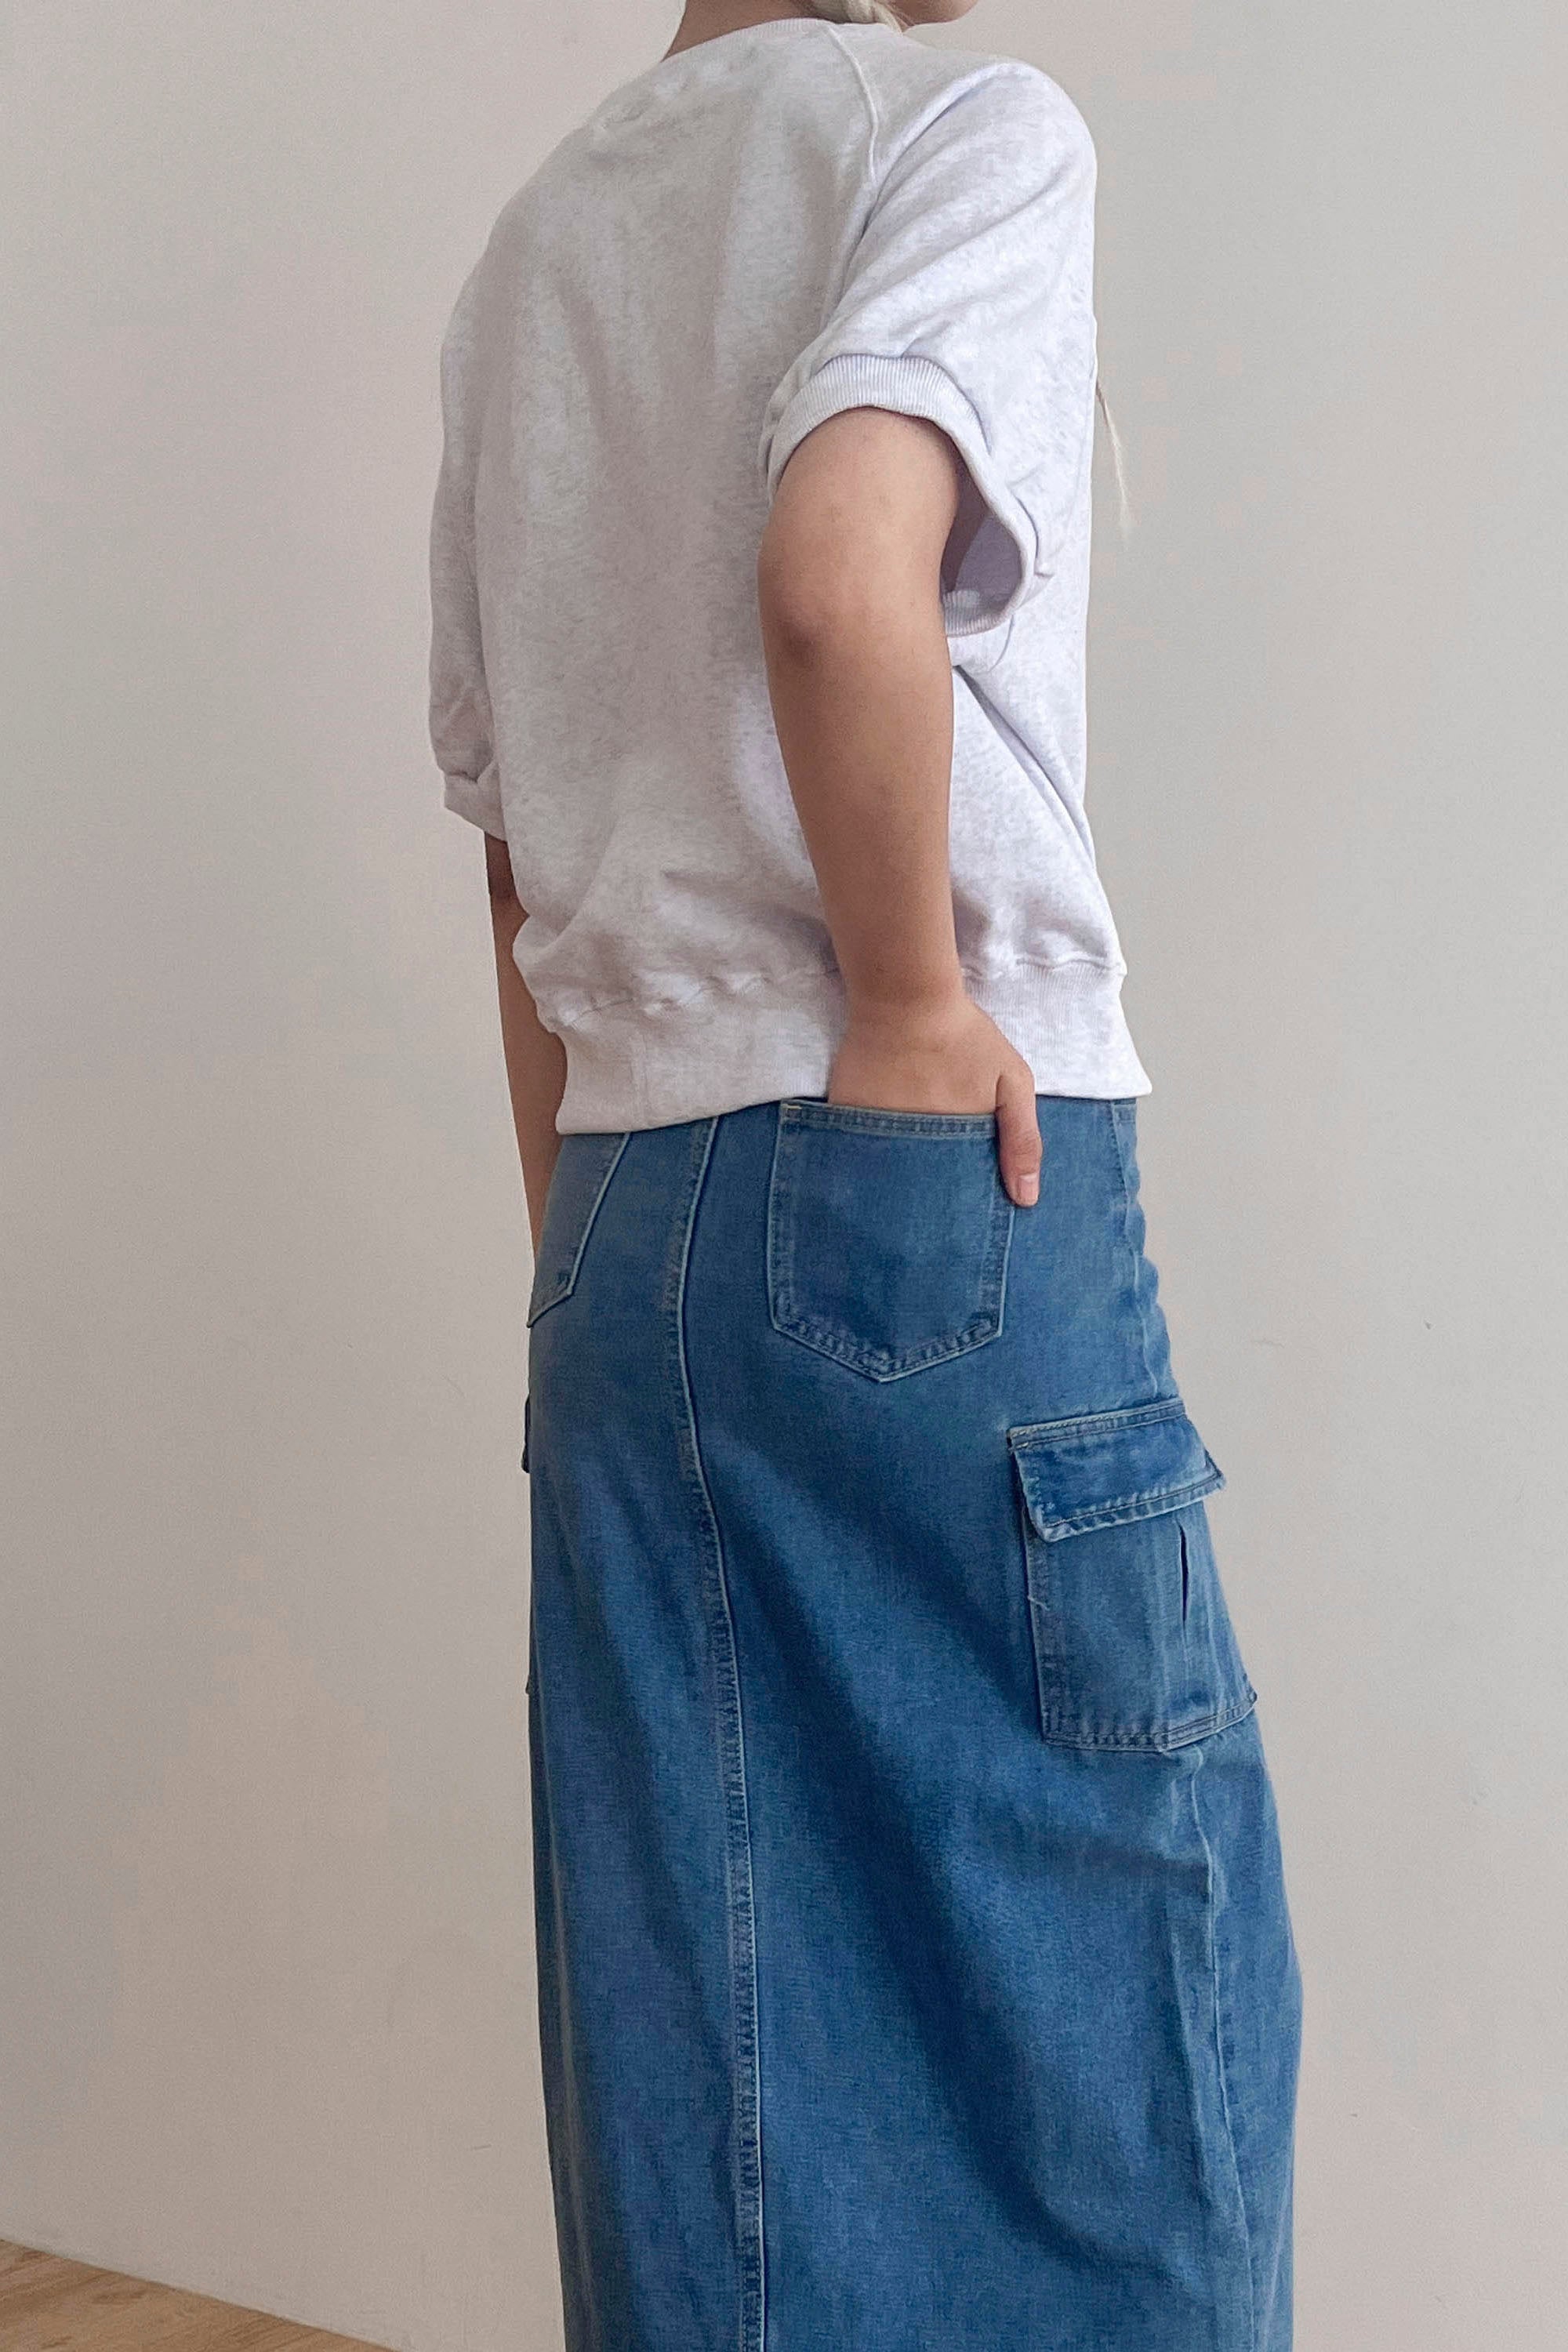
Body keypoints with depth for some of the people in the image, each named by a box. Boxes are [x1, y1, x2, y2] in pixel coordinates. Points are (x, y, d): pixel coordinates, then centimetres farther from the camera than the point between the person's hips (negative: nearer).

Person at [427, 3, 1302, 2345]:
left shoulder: (530, 242, 19)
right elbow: (839, 572, -23)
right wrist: (916, 1003, -11)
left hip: (623, 1204, 7)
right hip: (940, 1183, -7)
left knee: (698, 2034, 9)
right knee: (1097, 1993, 1)